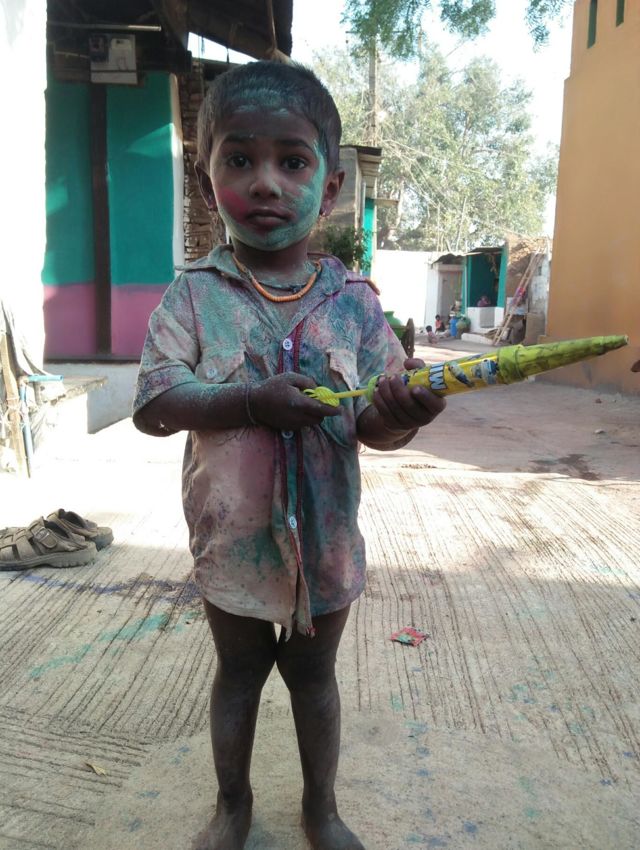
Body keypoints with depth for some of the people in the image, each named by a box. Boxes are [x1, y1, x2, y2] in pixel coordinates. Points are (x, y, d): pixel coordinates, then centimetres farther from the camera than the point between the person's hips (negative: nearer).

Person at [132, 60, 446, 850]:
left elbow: (375, 427, -7)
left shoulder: (353, 300, -7)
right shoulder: (195, 293, -9)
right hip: (232, 533, 0)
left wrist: (399, 413, -31)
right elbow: (153, 402, -17)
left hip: (324, 533, 1)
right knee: (238, 672, 21)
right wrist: (252, 402, -32)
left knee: (314, 672, 21)